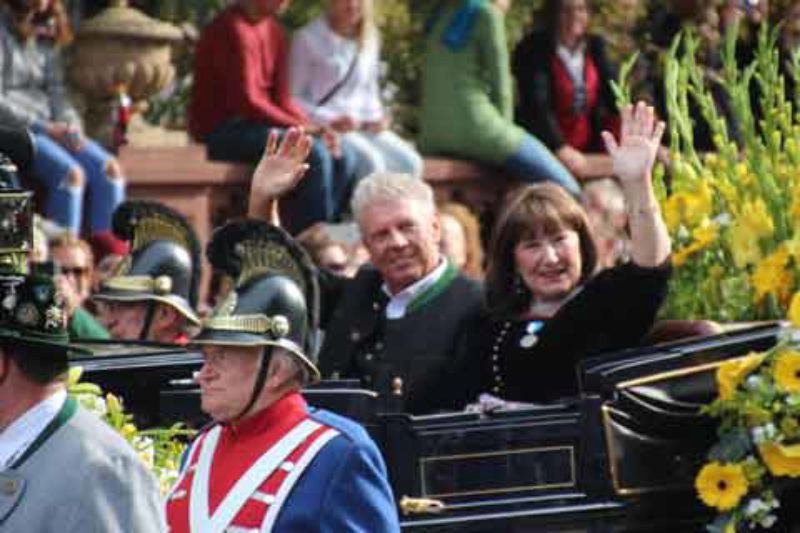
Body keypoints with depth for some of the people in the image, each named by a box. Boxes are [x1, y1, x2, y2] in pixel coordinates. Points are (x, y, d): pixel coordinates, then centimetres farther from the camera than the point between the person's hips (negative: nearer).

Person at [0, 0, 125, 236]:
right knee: (69, 174, -30)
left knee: (109, 169, -17)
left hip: (49, 126, 7)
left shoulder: (46, 34, 16)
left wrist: (71, 127, -4)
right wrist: (45, 128, -16)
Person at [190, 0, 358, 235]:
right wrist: (304, 129, -20)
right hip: (220, 131, -9)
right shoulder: (233, 29, -16)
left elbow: (282, 99, 11)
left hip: (256, 125, 9)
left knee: (342, 156, -5)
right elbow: (246, 102, -21)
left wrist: (315, 128, -7)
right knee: (314, 154, -25)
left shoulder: (273, 31, 12)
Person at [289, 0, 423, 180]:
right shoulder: (308, 39, -5)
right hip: (324, 128, -6)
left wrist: (375, 119, 2)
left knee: (410, 163, -18)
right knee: (371, 163, -31)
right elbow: (294, 98, -6)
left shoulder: (369, 40, 13)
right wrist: (330, 121, -18)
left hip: (362, 126, 6)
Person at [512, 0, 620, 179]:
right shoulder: (532, 49, -8)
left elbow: (615, 96, 7)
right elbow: (536, 105, -19)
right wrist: (561, 148, -32)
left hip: (591, 147, 5)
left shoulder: (595, 46, 10)